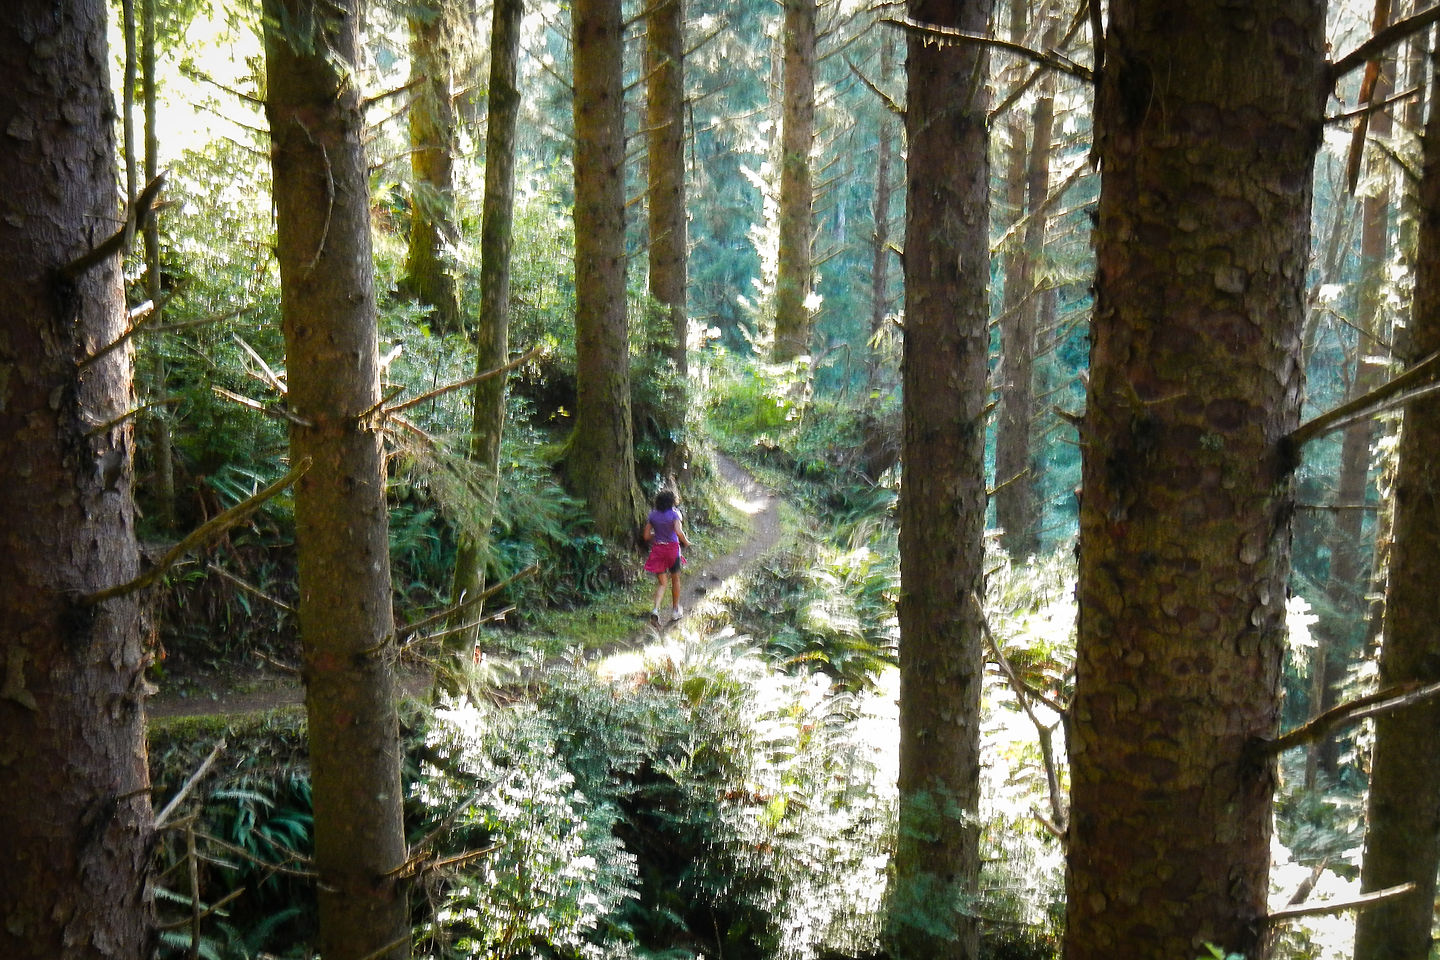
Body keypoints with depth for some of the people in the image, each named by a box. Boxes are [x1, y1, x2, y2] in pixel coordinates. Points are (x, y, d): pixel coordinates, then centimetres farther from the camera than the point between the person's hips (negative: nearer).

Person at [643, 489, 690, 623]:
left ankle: (655, 609, -17)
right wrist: (686, 542, -6)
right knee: (675, 579, 18)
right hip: (672, 547, -3)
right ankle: (675, 611, 27)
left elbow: (647, 536, 2)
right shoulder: (675, 514, -8)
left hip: (657, 548, 3)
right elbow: (678, 531, -23)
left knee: (662, 583, 7)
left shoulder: (652, 515, 3)